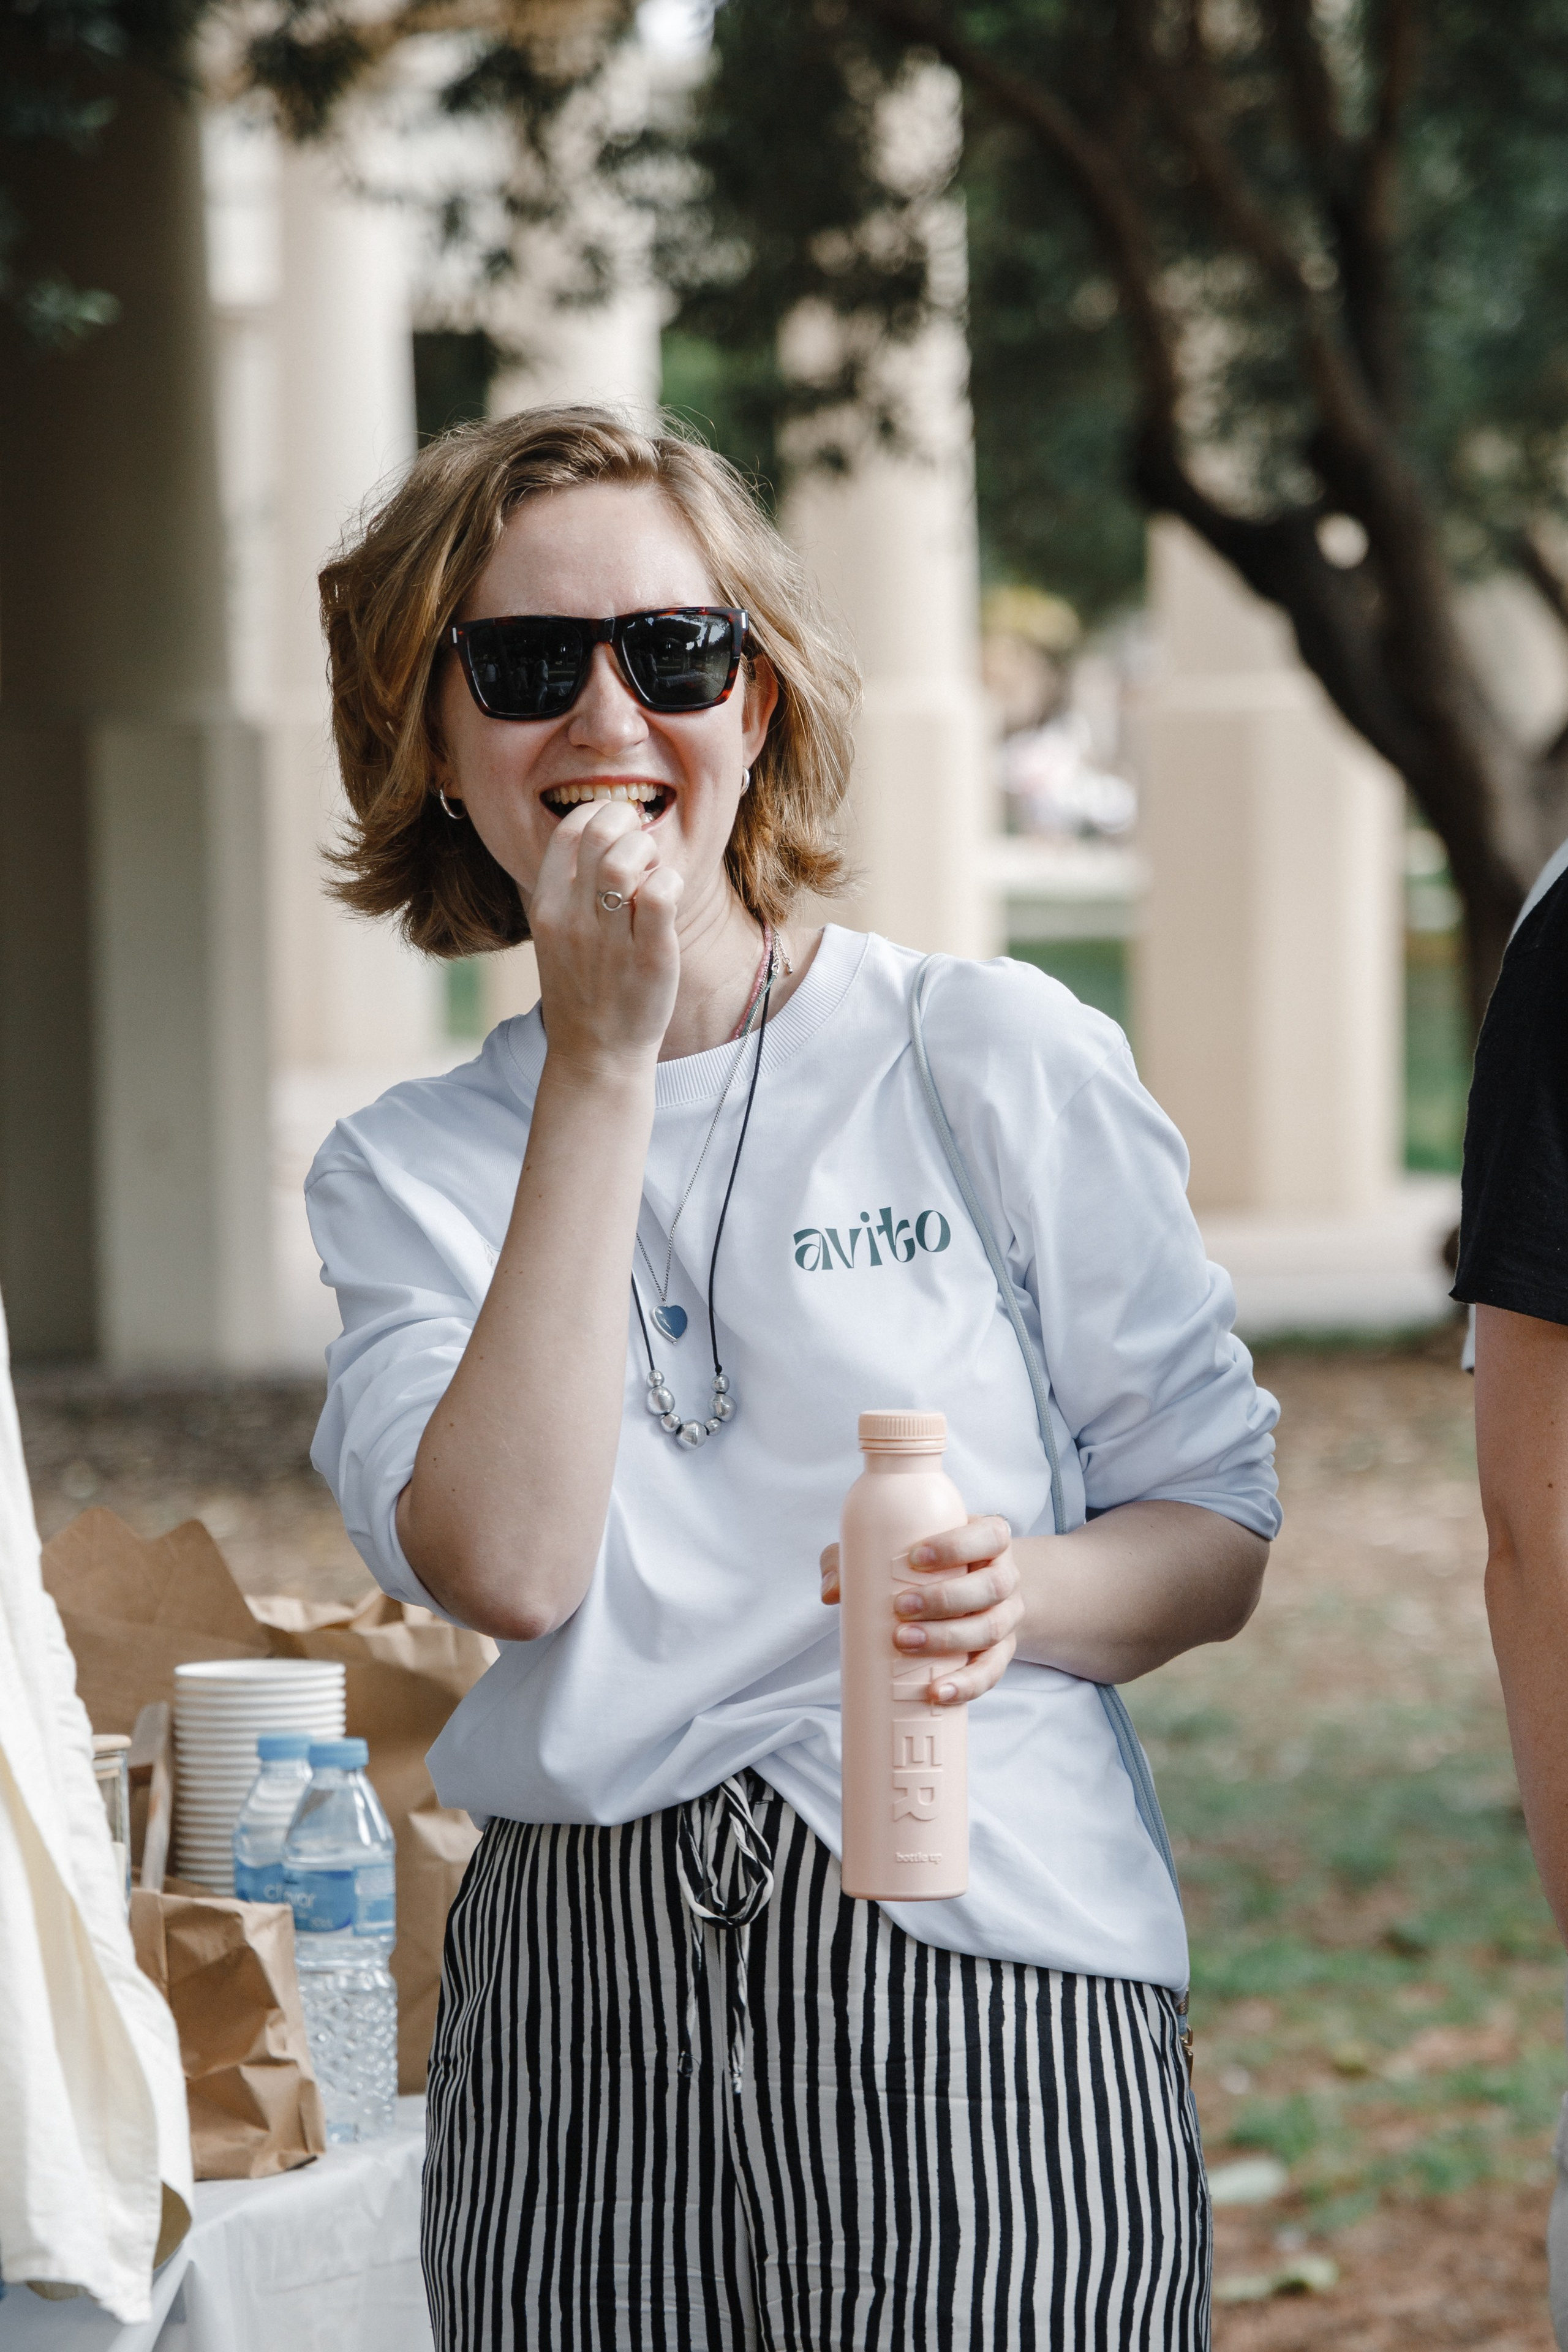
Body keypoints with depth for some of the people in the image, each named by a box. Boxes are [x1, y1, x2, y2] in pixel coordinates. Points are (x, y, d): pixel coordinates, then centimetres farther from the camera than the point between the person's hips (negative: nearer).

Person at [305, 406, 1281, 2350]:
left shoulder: (997, 1061, 2)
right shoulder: (407, 1172, 7)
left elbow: (1223, 1528, 6)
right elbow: (510, 1565, -12)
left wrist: (1023, 1596, -16)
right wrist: (603, 1066, -11)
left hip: (984, 1989, -2)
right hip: (581, 2029, 2)